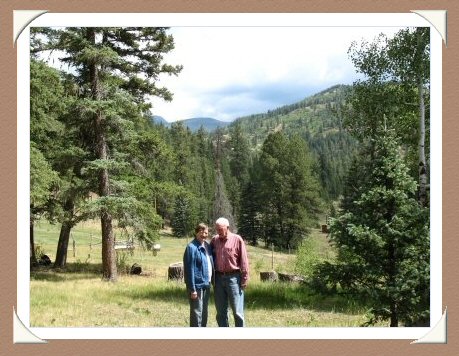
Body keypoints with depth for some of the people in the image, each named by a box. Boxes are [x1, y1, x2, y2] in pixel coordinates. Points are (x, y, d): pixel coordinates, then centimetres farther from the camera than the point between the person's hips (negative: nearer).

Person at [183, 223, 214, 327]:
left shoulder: (207, 246, 9)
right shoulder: (192, 247, -15)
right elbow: (190, 269, -17)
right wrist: (192, 289, -19)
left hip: (206, 284, 8)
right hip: (197, 285, -8)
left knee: (204, 312, 18)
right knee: (196, 313, -1)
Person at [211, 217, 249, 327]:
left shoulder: (237, 239, -5)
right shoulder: (214, 240, 7)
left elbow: (244, 260, -6)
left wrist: (244, 279, -9)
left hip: (233, 278, -4)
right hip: (218, 278, 5)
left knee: (237, 311, -1)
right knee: (221, 311, 11)